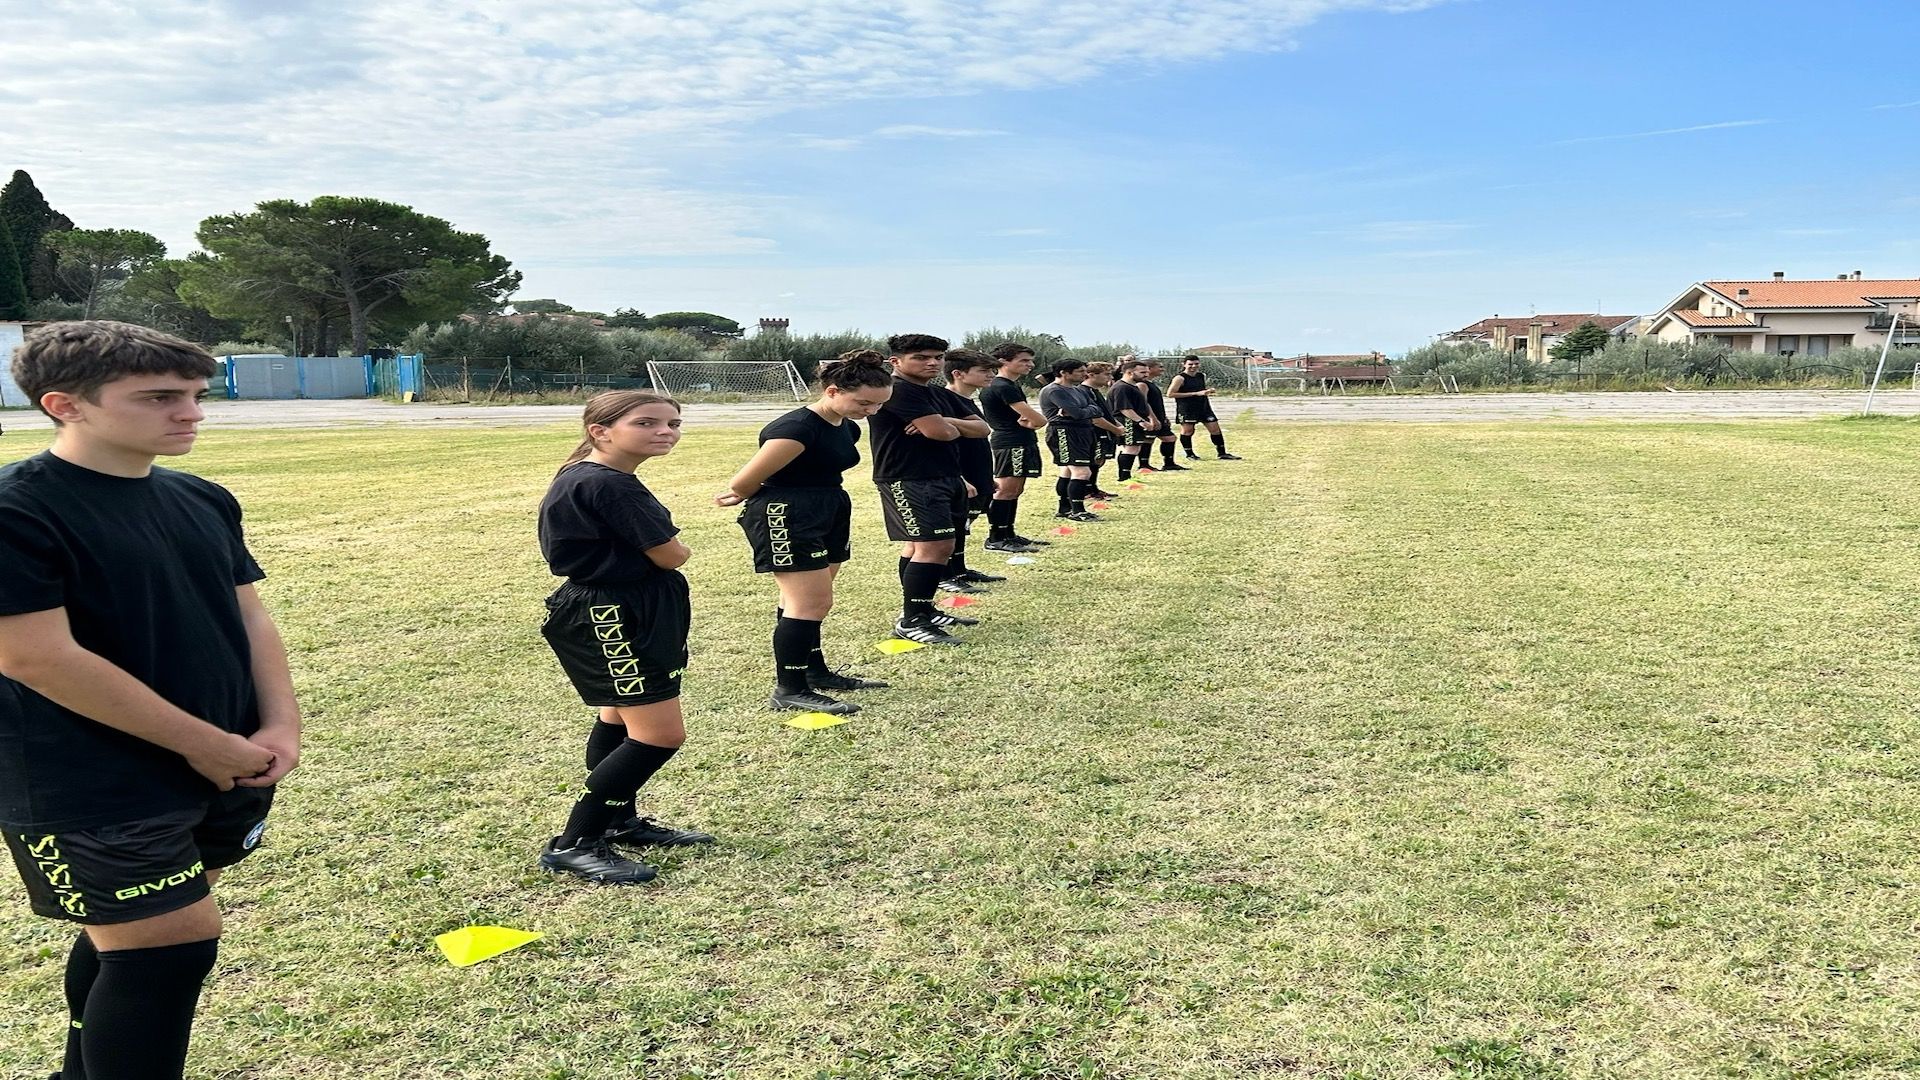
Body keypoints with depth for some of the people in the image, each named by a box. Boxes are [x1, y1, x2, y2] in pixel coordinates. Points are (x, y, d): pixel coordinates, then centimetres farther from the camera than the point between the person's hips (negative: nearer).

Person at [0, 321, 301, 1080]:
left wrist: (280, 725, -6)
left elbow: (247, 615, 9)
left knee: (128, 937, 20)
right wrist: (207, 744, -18)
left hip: (224, 773, 7)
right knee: (167, 946, -4)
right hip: (90, 791, -6)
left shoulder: (204, 500, 6)